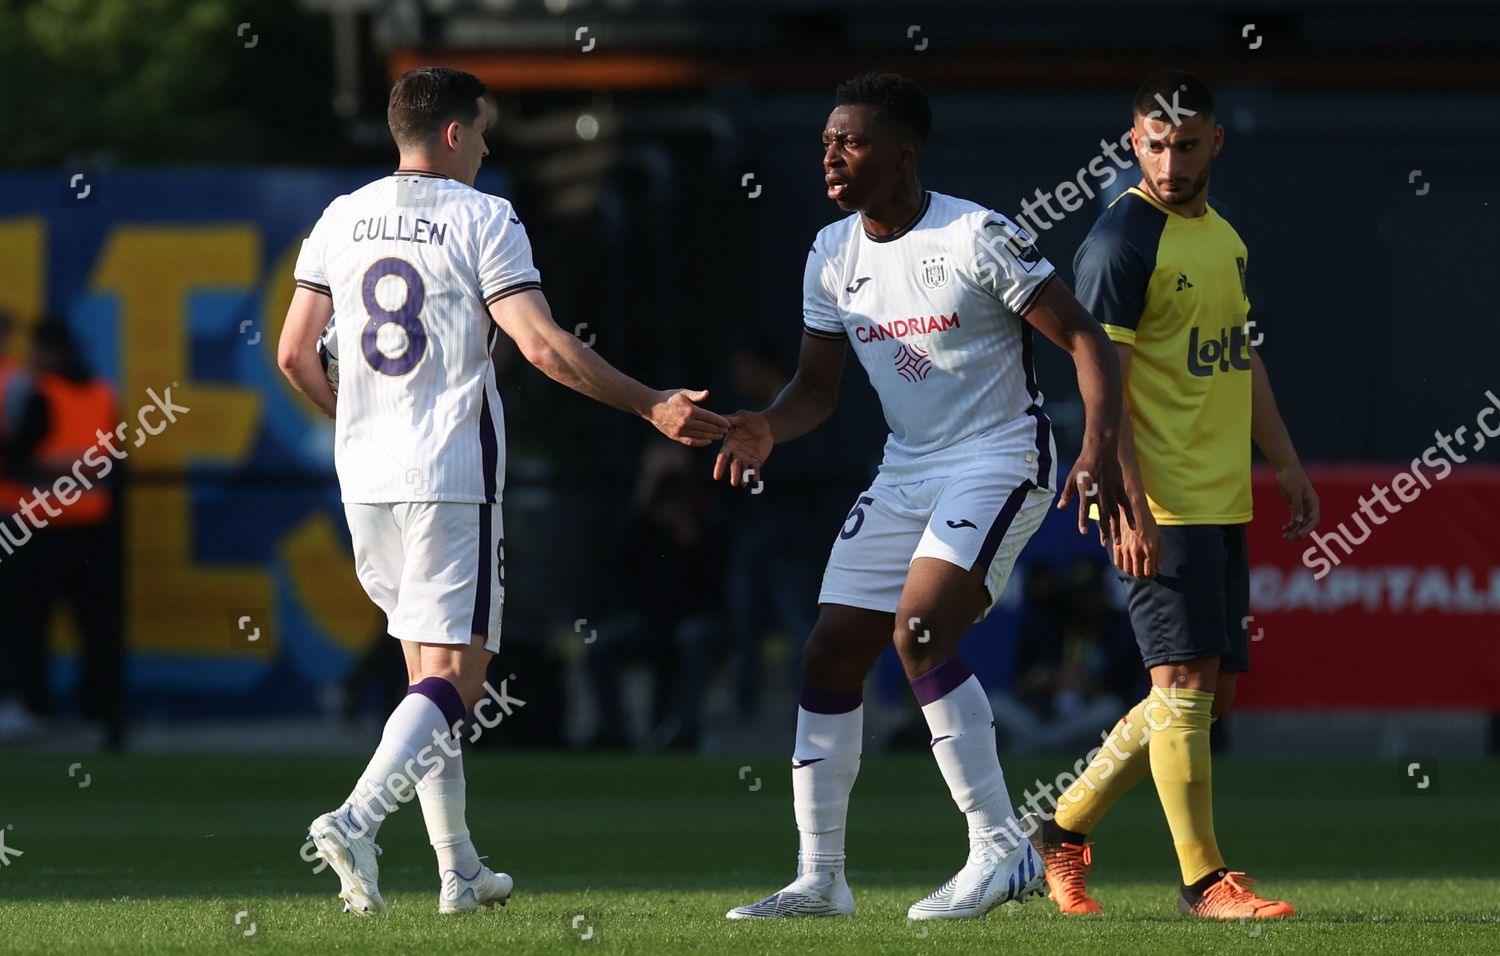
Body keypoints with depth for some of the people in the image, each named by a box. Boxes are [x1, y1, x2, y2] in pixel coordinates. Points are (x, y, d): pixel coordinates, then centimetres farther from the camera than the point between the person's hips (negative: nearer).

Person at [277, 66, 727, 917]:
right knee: (456, 677, -5)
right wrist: (653, 407, -9)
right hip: (452, 478, -6)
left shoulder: (342, 219, 9)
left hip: (366, 479, 6)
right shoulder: (482, 220, -7)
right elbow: (543, 345, -15)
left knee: (428, 670, 15)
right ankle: (355, 820, -25)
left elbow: (294, 354, 11)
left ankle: (459, 870, 15)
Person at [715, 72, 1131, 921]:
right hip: (906, 473, 8)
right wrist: (768, 431, -11)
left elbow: (1085, 339, -14)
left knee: (920, 634, -24)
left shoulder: (976, 238, -16)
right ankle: (821, 878, 11)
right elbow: (818, 387, 11)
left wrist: (1101, 449, -27)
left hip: (1000, 462, -8)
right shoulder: (833, 255, 5)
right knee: (831, 655, 2)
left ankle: (1002, 851, -16)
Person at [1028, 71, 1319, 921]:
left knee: (1209, 692, 9)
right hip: (1159, 503, -8)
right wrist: (1129, 509, -20)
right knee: (1187, 681, -9)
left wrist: (1287, 463, 22)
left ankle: (1067, 829, 20)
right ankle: (1205, 879, -5)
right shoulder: (1121, 240, -11)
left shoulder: (1223, 232, 14)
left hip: (1224, 500, 8)